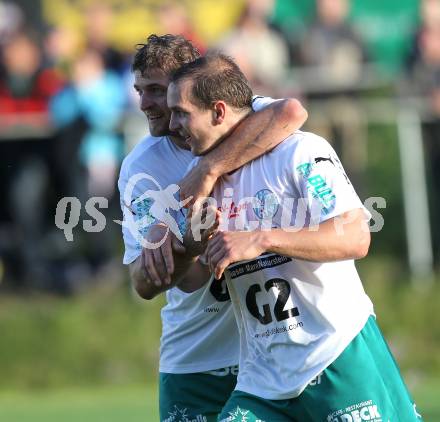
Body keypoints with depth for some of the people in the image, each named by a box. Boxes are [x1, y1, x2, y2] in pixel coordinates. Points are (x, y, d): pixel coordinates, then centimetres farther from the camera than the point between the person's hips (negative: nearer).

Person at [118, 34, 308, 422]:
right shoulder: (140, 168, -4)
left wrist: (207, 172, -37)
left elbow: (291, 113, -34)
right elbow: (144, 286, -12)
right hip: (195, 357, 1)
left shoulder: (239, 117, -8)